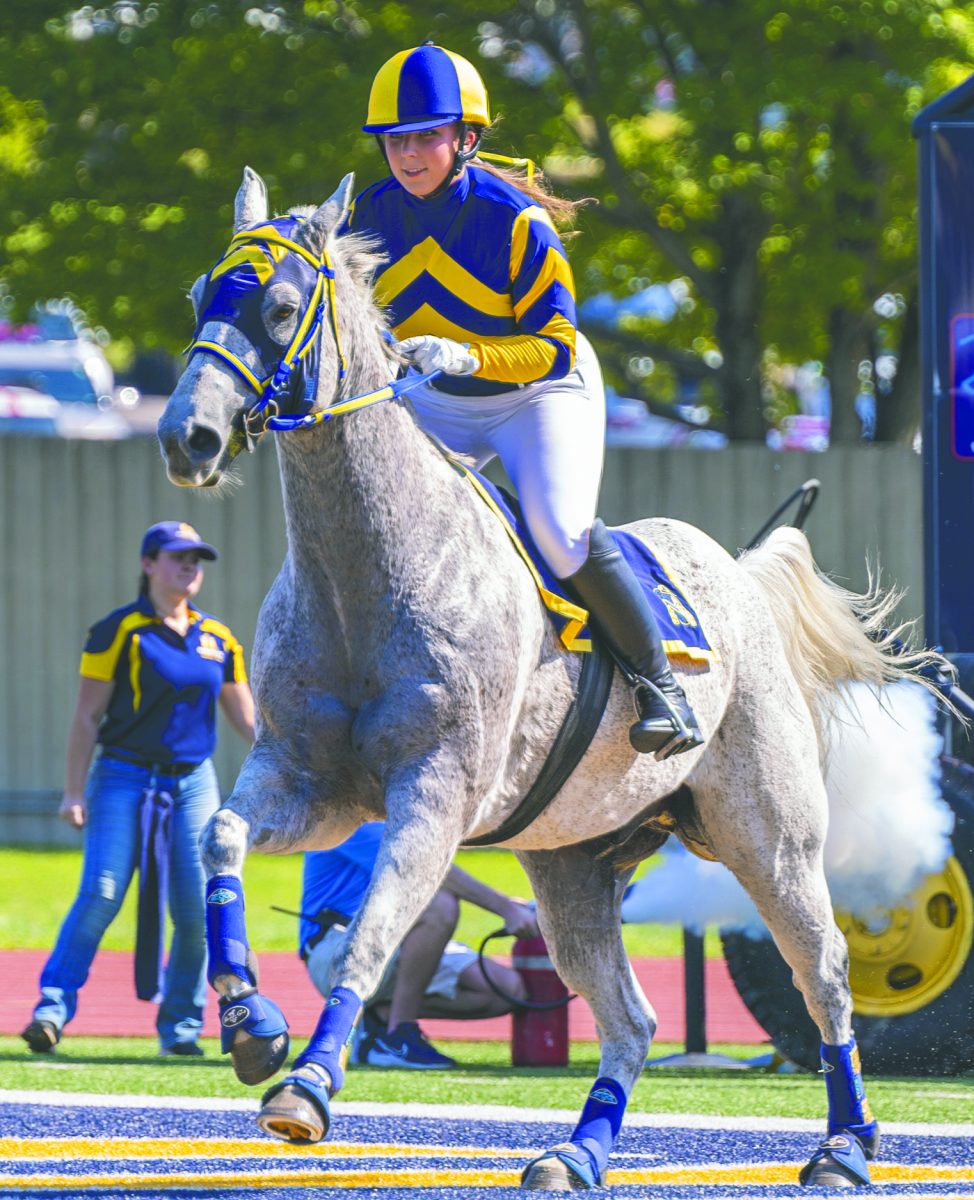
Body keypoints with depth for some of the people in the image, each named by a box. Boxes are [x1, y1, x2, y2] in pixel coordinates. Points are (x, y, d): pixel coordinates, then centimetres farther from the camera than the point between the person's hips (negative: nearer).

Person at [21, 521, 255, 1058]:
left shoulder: (217, 640, 11)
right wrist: (74, 790, -9)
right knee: (101, 894, -16)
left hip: (194, 782, 4)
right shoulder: (119, 631, -3)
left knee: (198, 907, -3)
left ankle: (180, 1025, 9)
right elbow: (87, 716, -3)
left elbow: (247, 720, 17)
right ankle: (53, 1006, -14)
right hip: (125, 778, -4)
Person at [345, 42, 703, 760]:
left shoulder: (516, 222, -24)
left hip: (540, 392, -5)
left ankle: (656, 679, -9)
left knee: (559, 530, -26)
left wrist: (465, 356, -38)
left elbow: (554, 346, -22)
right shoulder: (372, 215, -9)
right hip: (439, 403, 5)